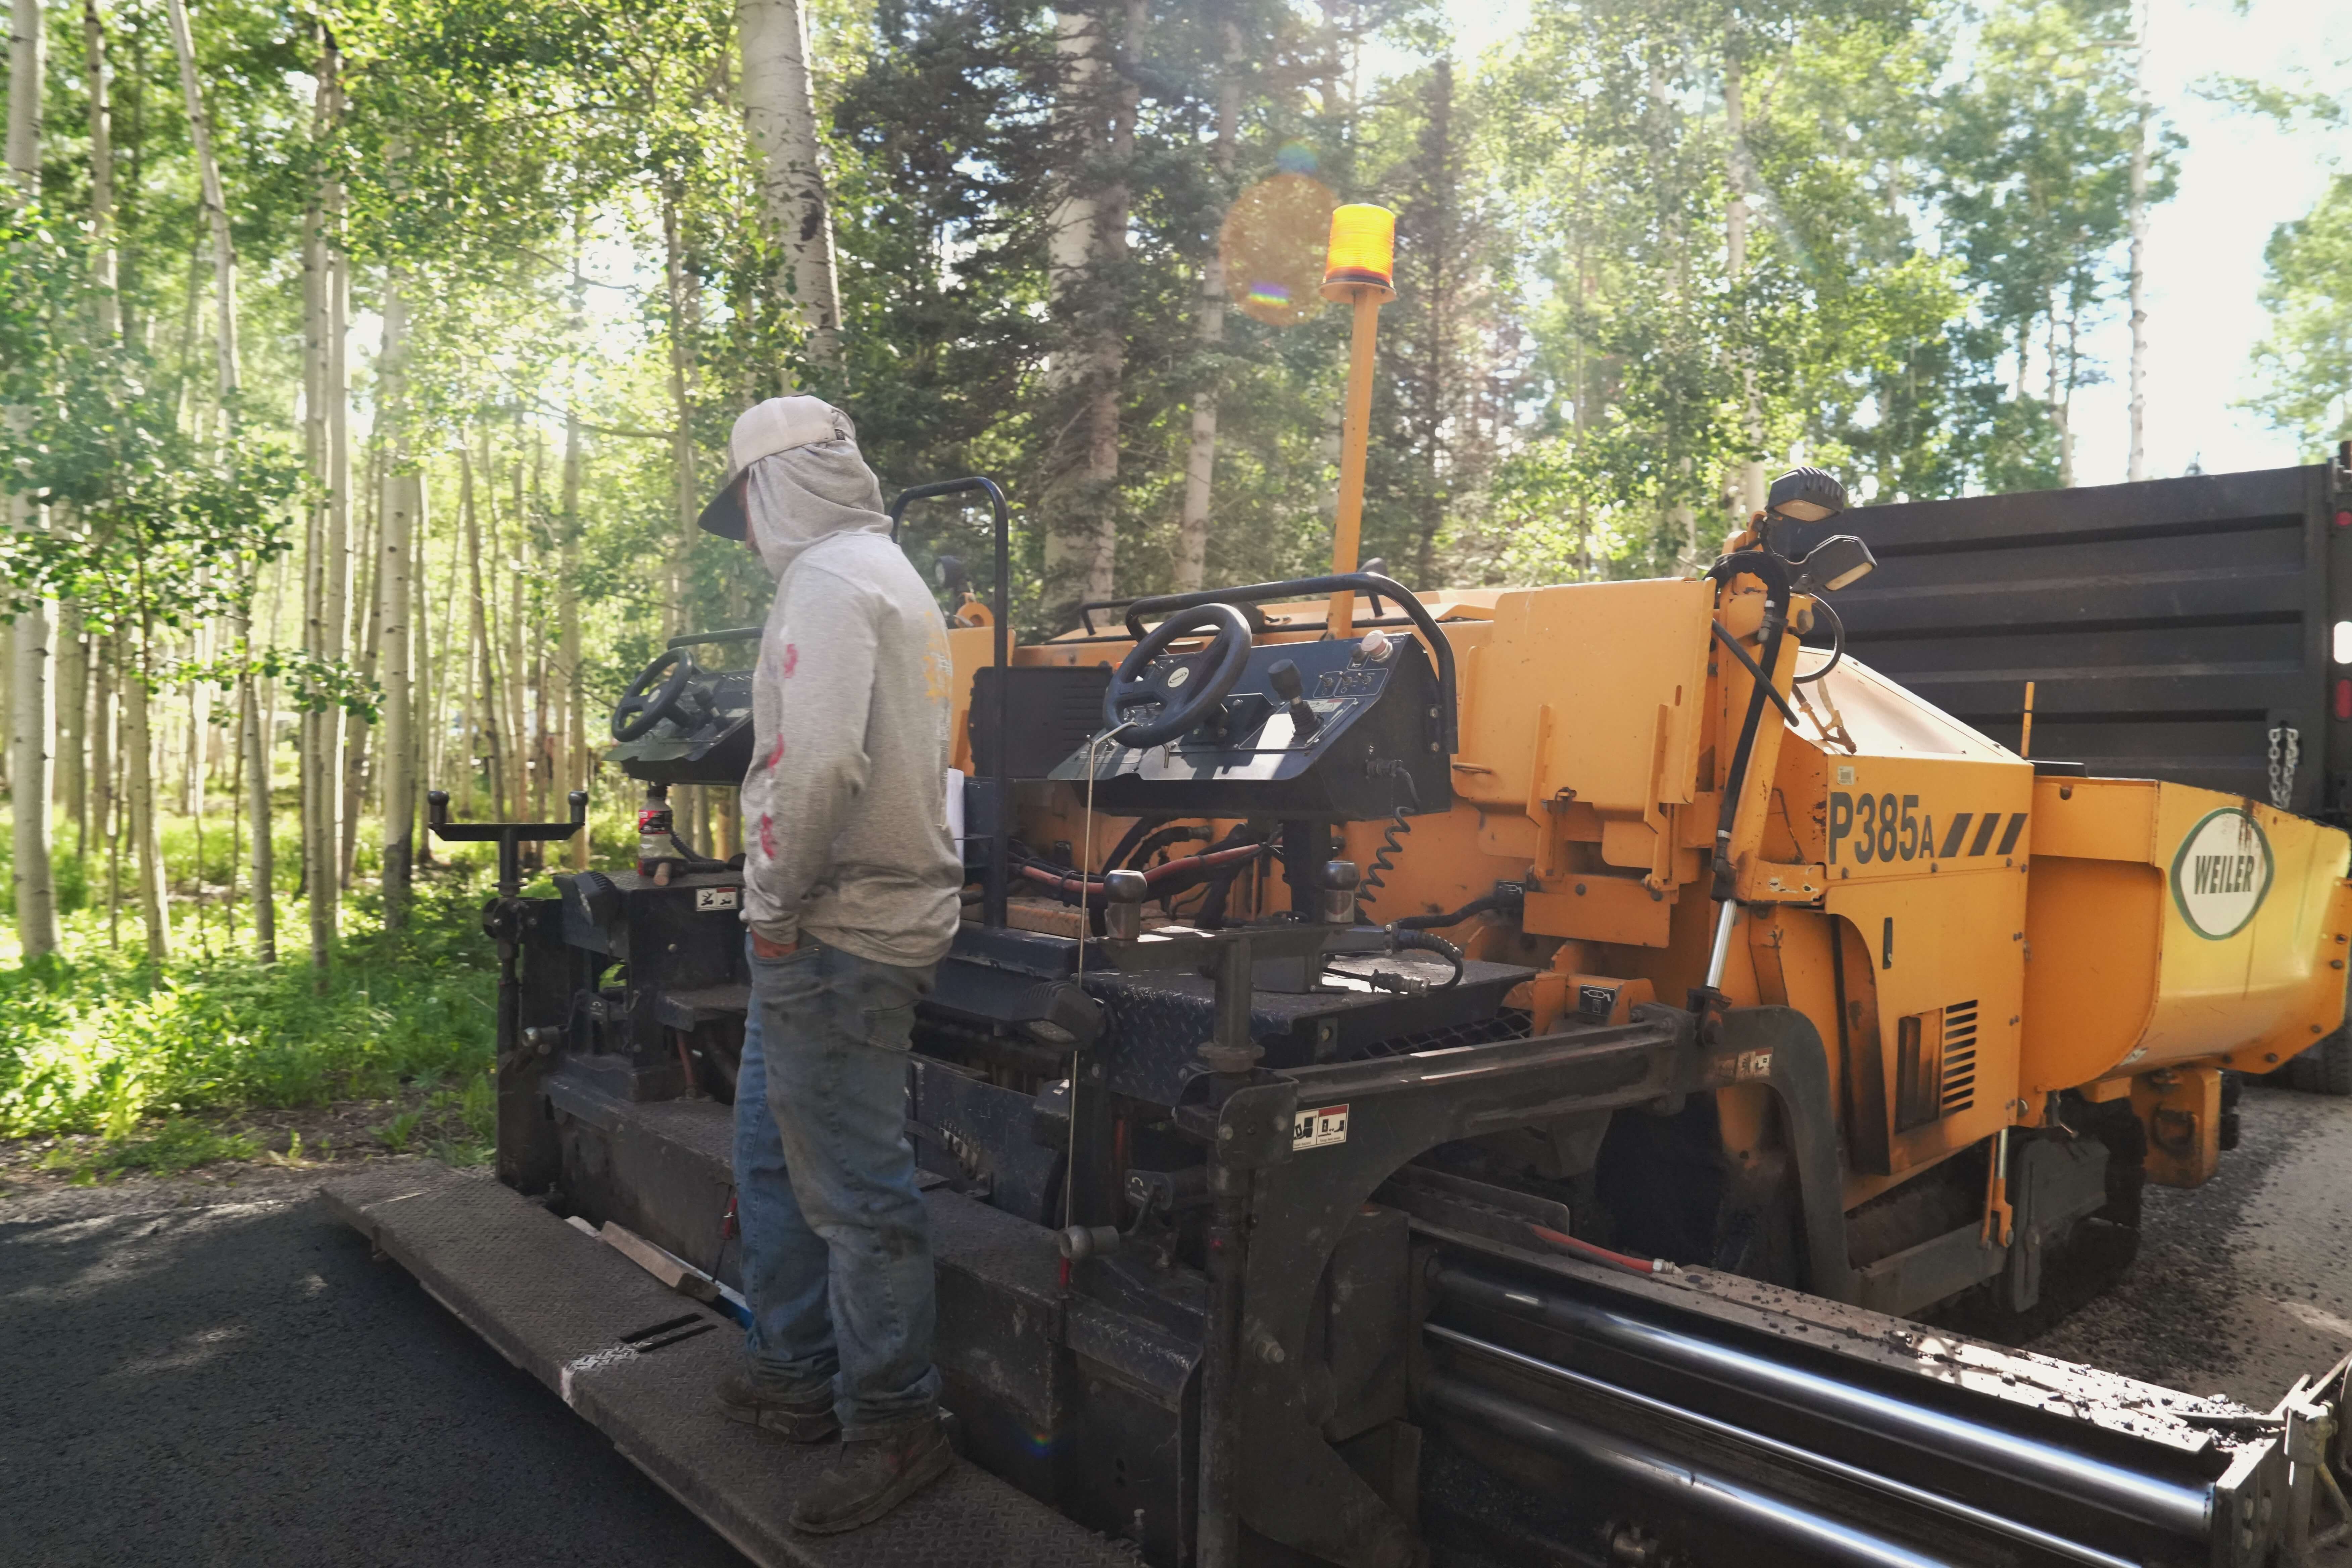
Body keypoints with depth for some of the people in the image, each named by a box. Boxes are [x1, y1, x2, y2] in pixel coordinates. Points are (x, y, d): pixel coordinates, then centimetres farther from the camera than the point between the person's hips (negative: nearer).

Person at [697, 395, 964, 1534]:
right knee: (772, 1153, 21)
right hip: (860, 920, 11)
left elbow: (820, 761, -28)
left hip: (835, 937, -11)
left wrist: (777, 902, -14)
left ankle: (894, 1427, 14)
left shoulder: (829, 579, -13)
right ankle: (793, 1371, 35)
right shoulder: (887, 575, 18)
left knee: (856, 1192, 0)